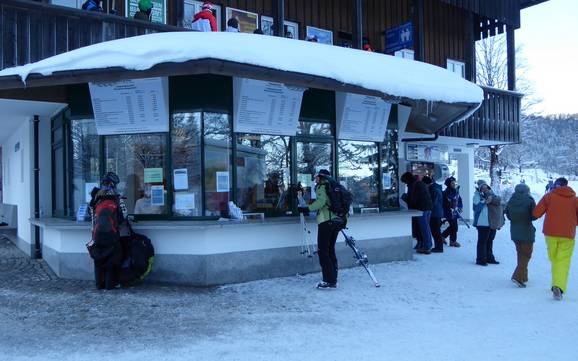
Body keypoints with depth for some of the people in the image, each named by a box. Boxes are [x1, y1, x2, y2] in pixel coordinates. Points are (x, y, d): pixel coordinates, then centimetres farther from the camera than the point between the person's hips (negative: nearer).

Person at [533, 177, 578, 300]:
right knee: (563, 261, -3)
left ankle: (556, 284, 17)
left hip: (551, 233, 0)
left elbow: (536, 213, -5)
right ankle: (559, 286, -21)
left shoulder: (549, 196, -1)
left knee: (554, 259, 16)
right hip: (568, 235, 0)